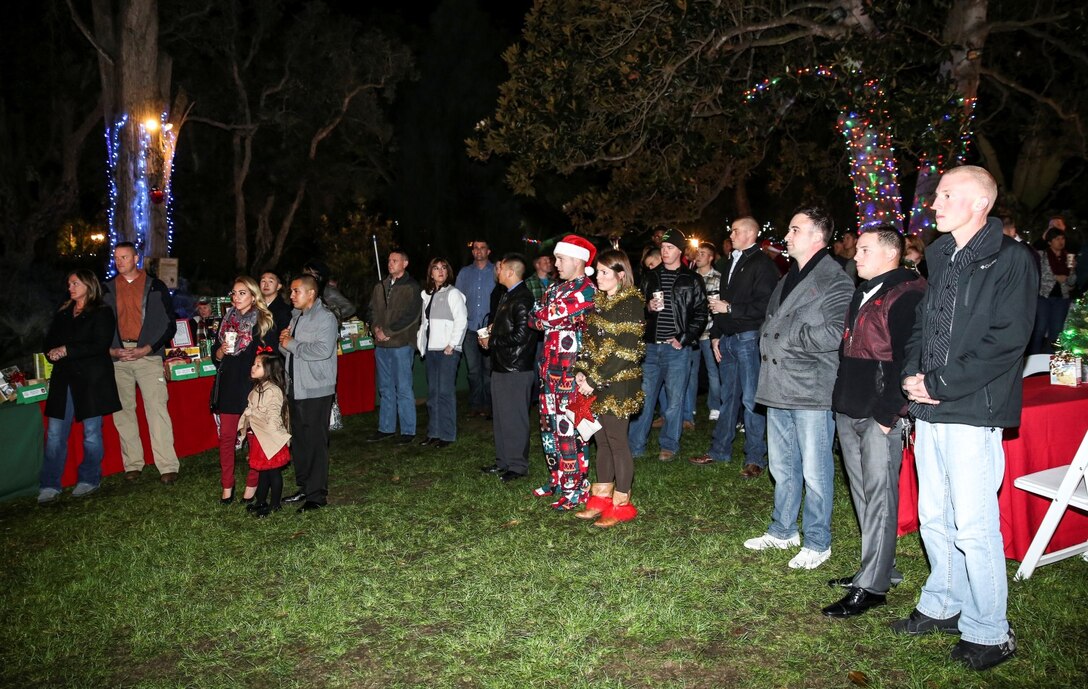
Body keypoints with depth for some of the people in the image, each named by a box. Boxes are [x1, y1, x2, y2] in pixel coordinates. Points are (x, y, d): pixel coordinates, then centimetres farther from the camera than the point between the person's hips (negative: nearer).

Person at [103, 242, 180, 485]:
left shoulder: (156, 287, 4)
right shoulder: (107, 289, 13)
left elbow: (170, 324, 1)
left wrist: (145, 350, -9)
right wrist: (110, 350, -3)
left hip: (148, 355, -4)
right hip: (117, 357, 4)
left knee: (157, 409, -11)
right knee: (123, 411, 5)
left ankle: (168, 466, -12)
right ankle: (133, 464, 13)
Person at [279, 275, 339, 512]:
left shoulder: (325, 318, -10)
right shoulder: (296, 317, 17)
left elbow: (323, 349, -24)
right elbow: (288, 351, 23)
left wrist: (292, 344, -14)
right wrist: (284, 343, 0)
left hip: (316, 390, -8)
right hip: (296, 389, 9)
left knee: (316, 442, -4)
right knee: (299, 440, 13)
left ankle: (317, 495, 2)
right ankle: (304, 487, 24)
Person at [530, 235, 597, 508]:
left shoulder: (587, 290, -12)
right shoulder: (555, 288, 16)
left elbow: (549, 315, -19)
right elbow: (534, 320, 12)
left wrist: (542, 313, 1)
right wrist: (548, 319, -5)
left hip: (571, 369, -8)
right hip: (549, 366, 9)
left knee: (569, 428, -5)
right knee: (550, 425, 15)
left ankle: (576, 488, 5)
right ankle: (557, 479, 28)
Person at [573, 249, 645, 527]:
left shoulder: (631, 303, -11)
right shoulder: (599, 301, 13)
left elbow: (625, 351, -17)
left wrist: (595, 380, -16)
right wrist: (582, 371, 0)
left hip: (618, 382, -7)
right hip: (596, 383, 7)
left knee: (616, 439, -2)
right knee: (601, 439, 12)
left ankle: (621, 504, 9)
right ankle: (602, 497, 23)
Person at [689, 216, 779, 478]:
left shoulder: (762, 264, -8)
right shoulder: (732, 263, 19)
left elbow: (764, 306, -17)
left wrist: (730, 308, -13)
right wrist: (716, 335, 15)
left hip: (749, 338, -8)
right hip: (727, 339, 8)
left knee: (750, 399, -3)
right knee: (728, 396, 14)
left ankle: (755, 458, 5)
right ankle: (720, 450, 23)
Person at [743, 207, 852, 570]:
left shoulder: (836, 281, -10)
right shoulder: (788, 278, 18)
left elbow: (836, 334, -21)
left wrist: (790, 335, -13)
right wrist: (767, 340, 8)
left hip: (812, 391, -8)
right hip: (779, 388, 8)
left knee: (815, 472, 2)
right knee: (782, 468, 18)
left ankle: (817, 543, 15)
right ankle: (782, 530, 32)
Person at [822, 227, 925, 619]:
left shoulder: (907, 295, -12)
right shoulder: (862, 294, 18)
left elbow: (906, 359, -18)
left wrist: (887, 414, -19)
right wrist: (840, 402, 16)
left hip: (880, 418, -9)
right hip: (849, 412, 9)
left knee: (878, 497, -4)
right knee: (863, 494, 15)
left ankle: (872, 586, 2)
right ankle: (881, 568, 27)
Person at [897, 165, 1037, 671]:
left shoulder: (1011, 260, -8)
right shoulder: (940, 258, 14)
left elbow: (1006, 340, -16)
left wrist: (939, 384, -15)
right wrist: (912, 373, 2)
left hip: (973, 410, -7)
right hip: (930, 409, 7)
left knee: (974, 525, -3)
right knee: (934, 518, 15)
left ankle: (989, 633, 13)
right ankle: (943, 606, 32)